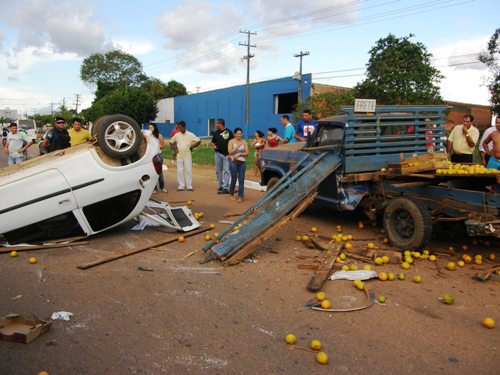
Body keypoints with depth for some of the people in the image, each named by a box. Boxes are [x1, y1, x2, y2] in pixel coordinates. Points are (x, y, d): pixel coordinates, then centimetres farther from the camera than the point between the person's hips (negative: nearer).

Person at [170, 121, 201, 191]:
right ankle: (181, 186, 11)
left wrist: (192, 147, -4)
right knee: (180, 171, 4)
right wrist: (174, 149, 6)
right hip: (179, 156, 2)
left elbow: (198, 141, -2)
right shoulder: (177, 135, 5)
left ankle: (189, 186, 6)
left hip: (188, 156, -2)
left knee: (189, 171, -1)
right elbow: (171, 142, 18)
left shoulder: (190, 135, -3)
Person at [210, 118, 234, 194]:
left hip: (227, 154, -5)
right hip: (218, 153, 5)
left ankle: (225, 188, -4)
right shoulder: (216, 133, 10)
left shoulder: (228, 132, -4)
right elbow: (212, 142, 18)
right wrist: (213, 146, -4)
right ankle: (220, 186, 21)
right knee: (218, 171, 10)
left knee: (226, 171, -5)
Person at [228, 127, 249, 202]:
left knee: (241, 179, -2)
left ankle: (240, 196, 3)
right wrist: (238, 146, -16)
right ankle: (231, 194, 22)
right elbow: (230, 152, -11)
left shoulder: (244, 142, 6)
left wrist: (239, 154, -12)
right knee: (234, 178, 2)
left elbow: (247, 153, 2)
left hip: (242, 162, 2)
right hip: (233, 162, -2)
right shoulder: (231, 141, 0)